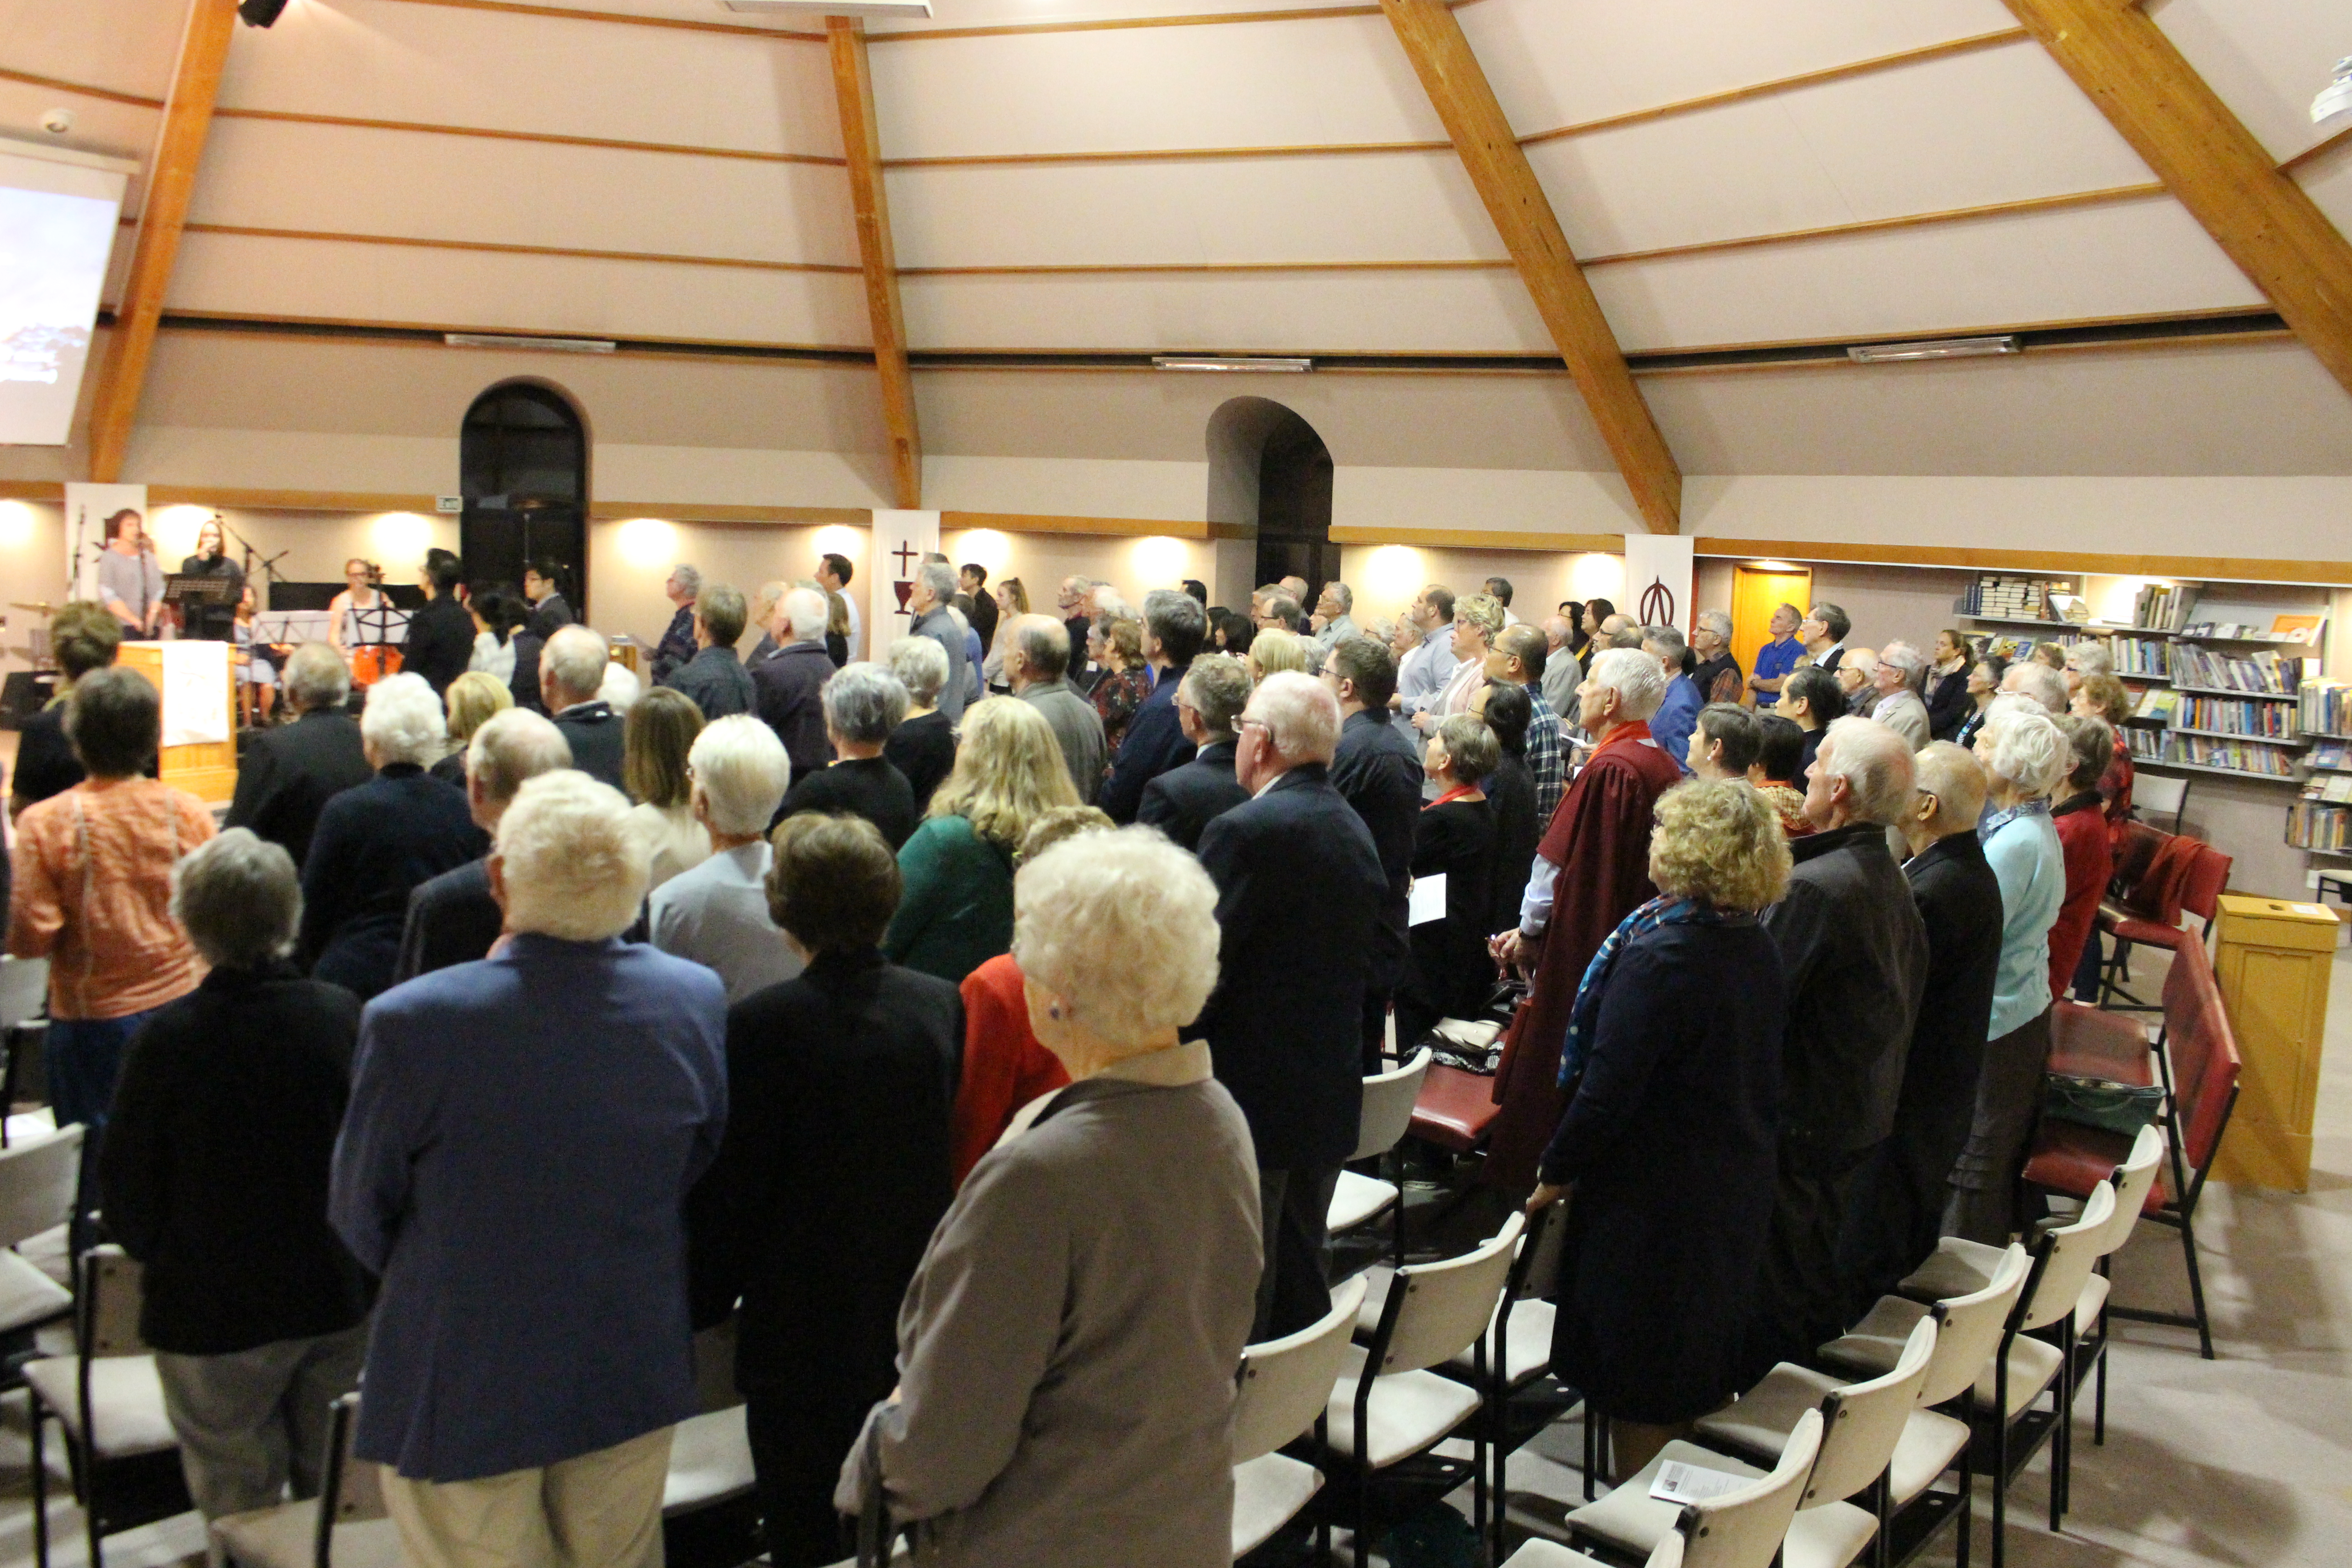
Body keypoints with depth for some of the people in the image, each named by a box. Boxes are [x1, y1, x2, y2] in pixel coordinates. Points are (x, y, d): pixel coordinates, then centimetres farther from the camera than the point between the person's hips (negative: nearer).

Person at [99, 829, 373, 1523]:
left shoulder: (167, 1037, -19)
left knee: (242, 1509, 13)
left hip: (213, 1315, -3)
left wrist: (162, 1257, 11)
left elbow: (125, 1187, -9)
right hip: (340, 1298, 3)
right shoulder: (343, 1014, -10)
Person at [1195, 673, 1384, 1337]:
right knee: (1302, 1285, 19)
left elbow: (1203, 965, -20)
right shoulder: (1355, 829, 7)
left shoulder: (1245, 832, -19)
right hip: (1331, 1095, 8)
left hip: (1249, 1092, -8)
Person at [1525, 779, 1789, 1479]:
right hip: (1739, 1188, 8)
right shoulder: (1758, 948, 1)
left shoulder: (1660, 954, -24)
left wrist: (1555, 1172, -9)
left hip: (1655, 1192, -8)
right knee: (1702, 1376, 22)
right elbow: (1755, 1074, 9)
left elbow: (1609, 1087, -23)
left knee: (1640, 1392, 8)